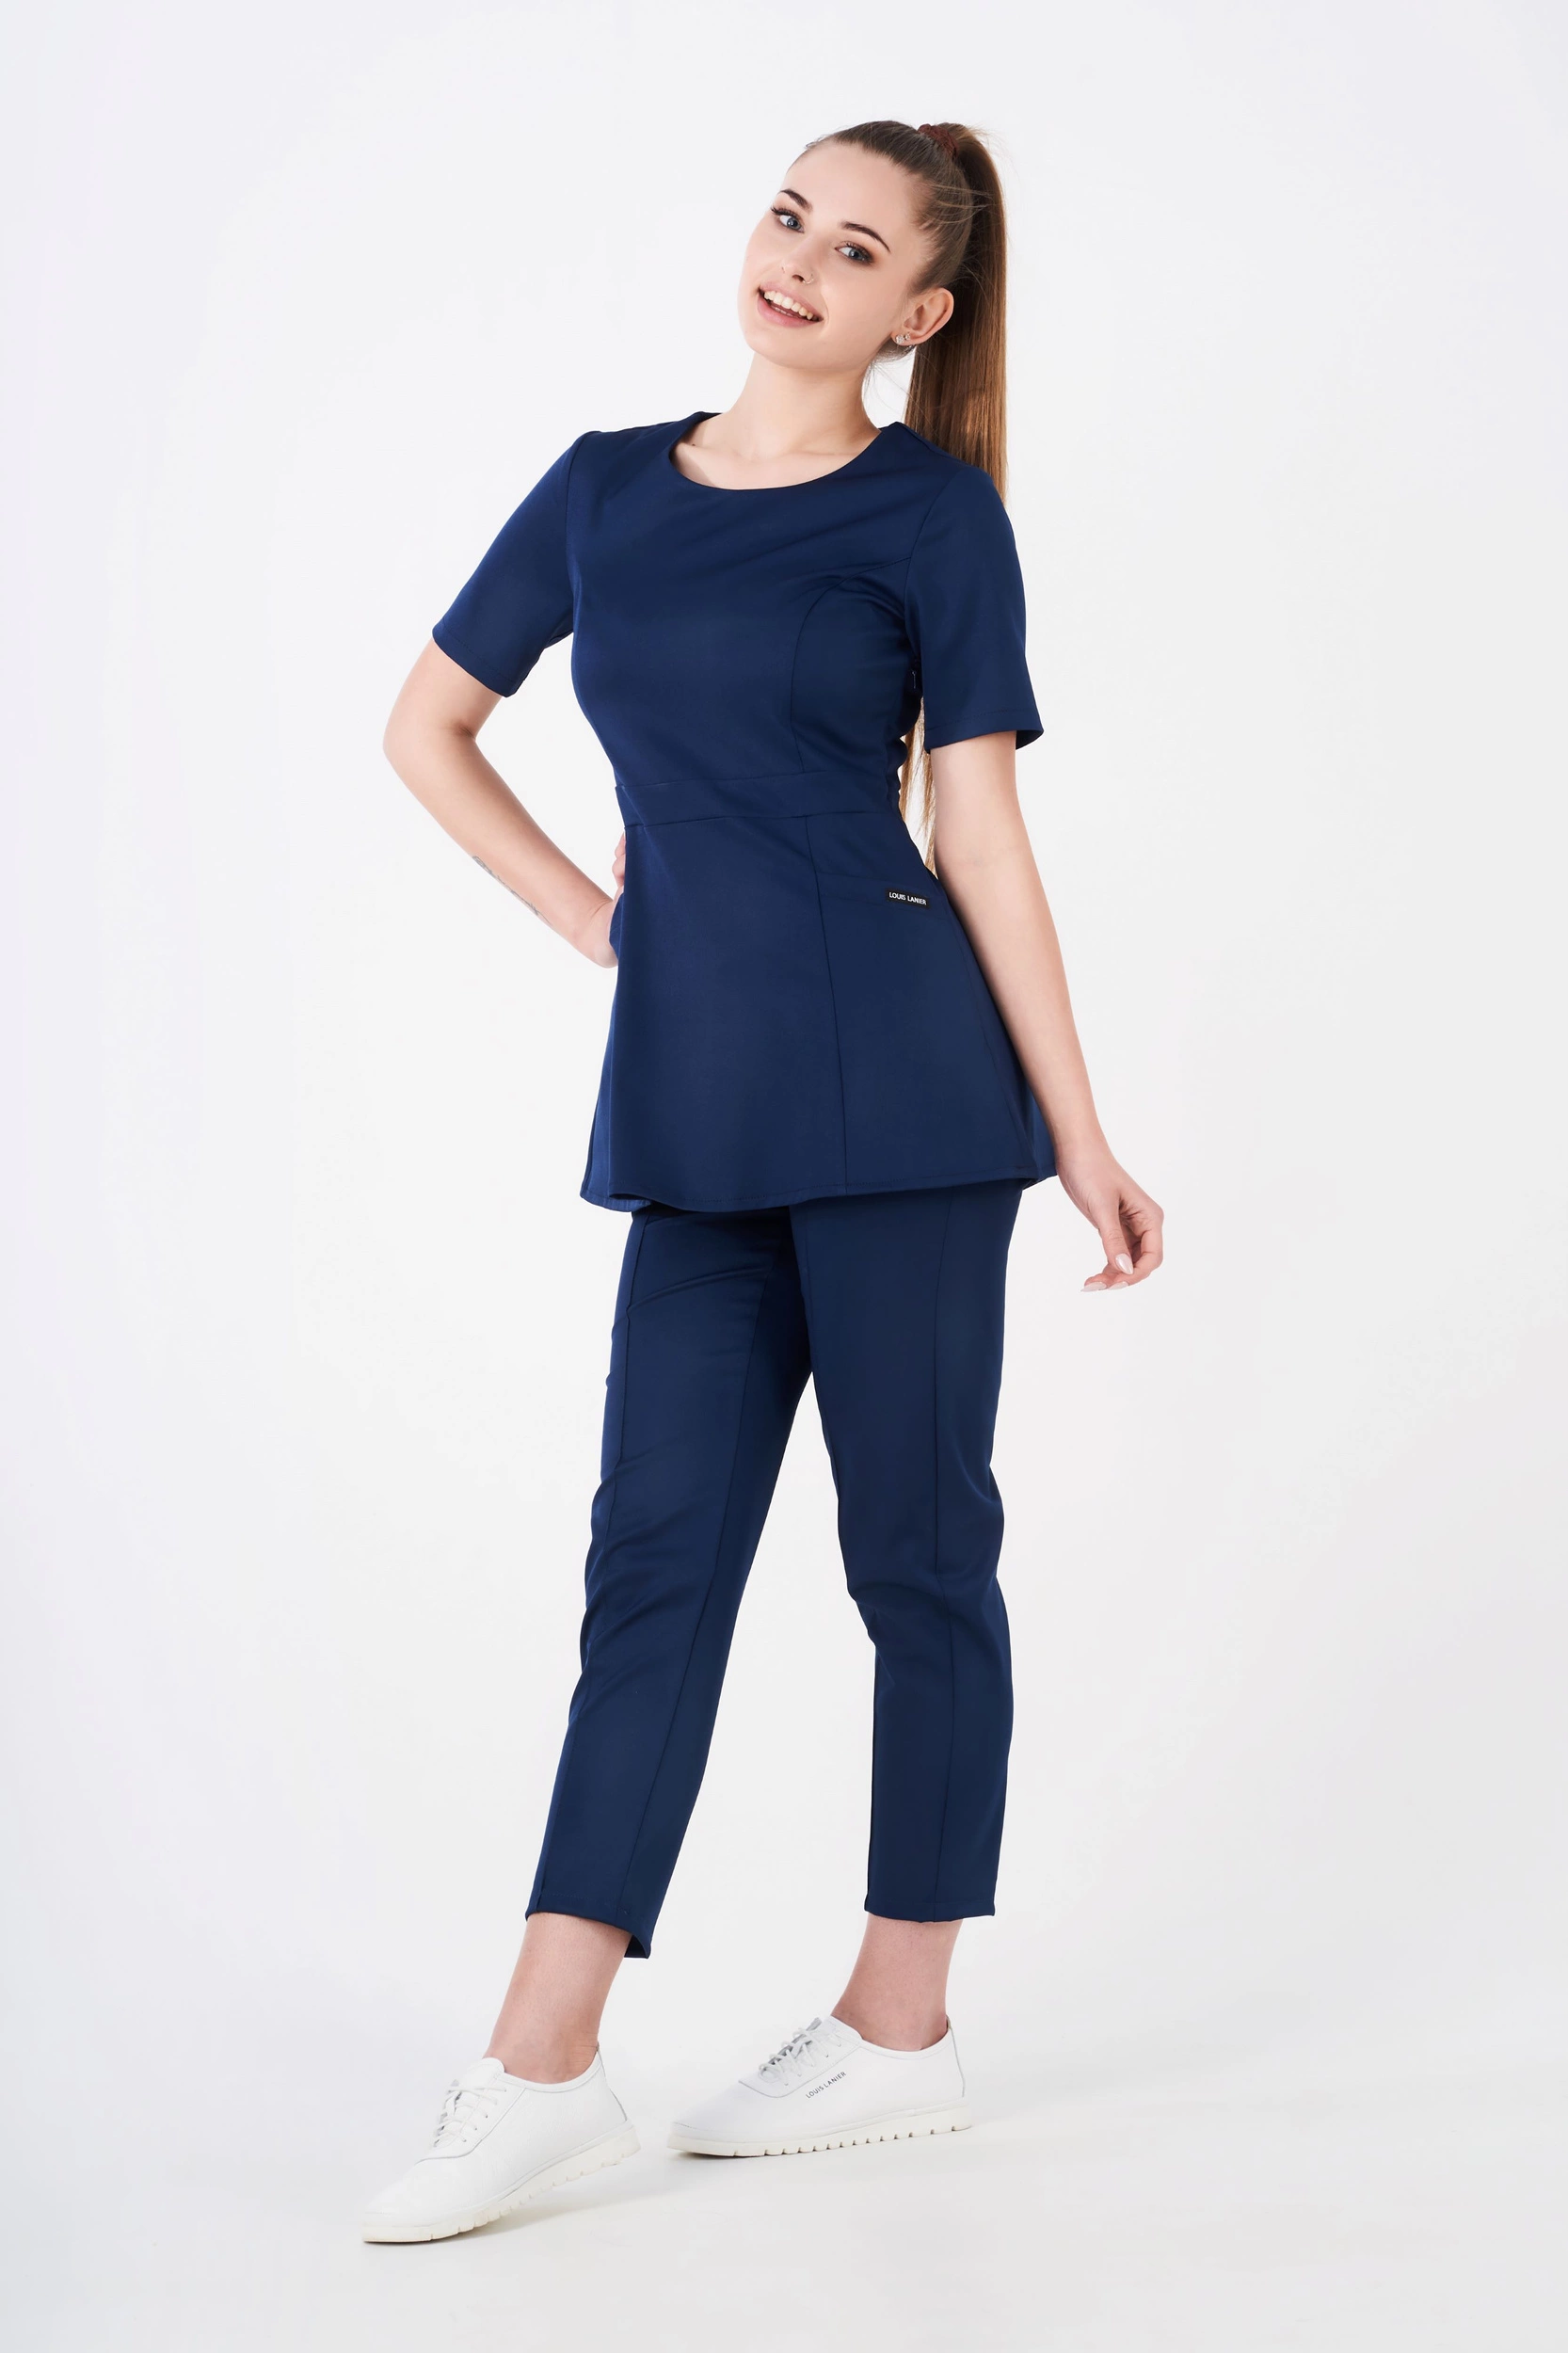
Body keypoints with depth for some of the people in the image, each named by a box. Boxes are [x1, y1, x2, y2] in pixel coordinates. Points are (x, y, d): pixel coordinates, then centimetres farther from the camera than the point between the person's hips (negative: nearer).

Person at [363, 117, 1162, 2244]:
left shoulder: (931, 514, 0)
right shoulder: (605, 490, 12)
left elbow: (979, 830, -2)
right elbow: (428, 729, 21)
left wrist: (1080, 1135, -4)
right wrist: (594, 916, 10)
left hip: (897, 1088, -4)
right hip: (692, 1094, 4)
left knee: (916, 1553, 5)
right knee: (657, 1552, 3)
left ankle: (902, 2030, 18)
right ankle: (543, 2074, 4)